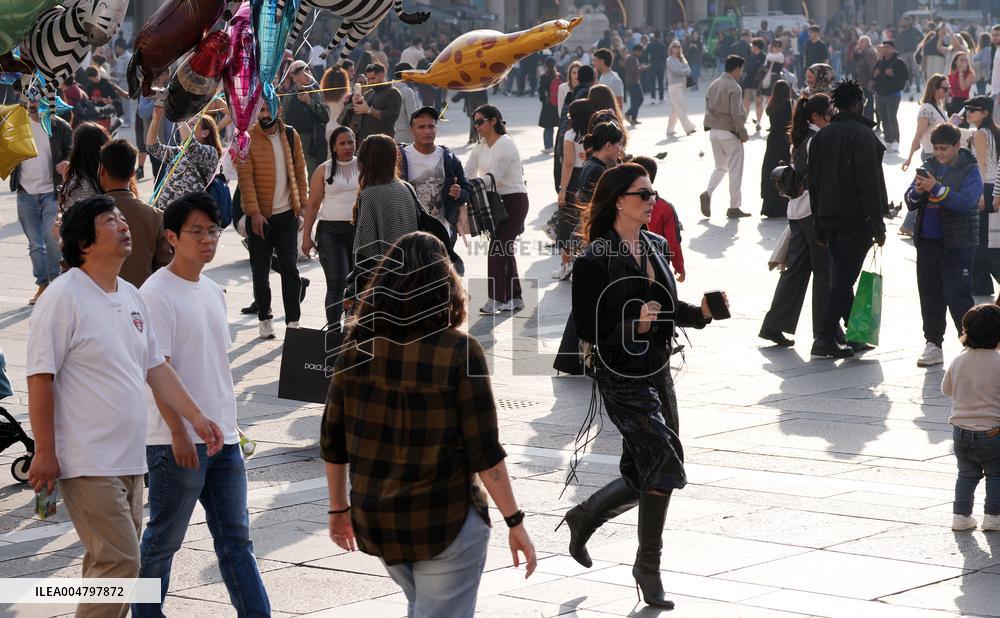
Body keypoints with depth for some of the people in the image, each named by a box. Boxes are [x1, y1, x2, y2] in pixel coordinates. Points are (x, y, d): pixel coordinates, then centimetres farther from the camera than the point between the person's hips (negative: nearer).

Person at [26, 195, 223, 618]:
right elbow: (40, 378, -14)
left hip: (130, 461, 8)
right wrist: (44, 451, -16)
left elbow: (155, 368, 20)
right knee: (119, 561, -12)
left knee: (109, 563, 12)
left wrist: (195, 417, 12)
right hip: (89, 463, -8)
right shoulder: (63, 297, -12)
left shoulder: (131, 297, 13)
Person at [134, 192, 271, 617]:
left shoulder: (213, 291, 13)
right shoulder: (157, 293, -12)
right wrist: (179, 431, -21)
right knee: (164, 538, 4)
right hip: (176, 440, -8)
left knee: (235, 537, 8)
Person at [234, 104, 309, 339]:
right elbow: (245, 177, -11)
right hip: (259, 215, -2)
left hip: (286, 214, 2)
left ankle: (293, 320, 3)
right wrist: (254, 213, -18)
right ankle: (265, 319, 17)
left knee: (290, 267, 0)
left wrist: (304, 203, 3)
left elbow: (300, 171, 11)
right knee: (260, 270, 6)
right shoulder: (247, 139, -6)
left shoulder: (291, 136, 5)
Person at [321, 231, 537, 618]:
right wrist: (514, 522, -7)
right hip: (444, 521, -5)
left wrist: (339, 508, 17)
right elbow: (484, 453, -15)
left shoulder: (358, 350, -3)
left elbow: (332, 443, 4)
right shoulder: (459, 351, -15)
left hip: (374, 520, 5)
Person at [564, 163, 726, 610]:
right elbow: (588, 328, -13)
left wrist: (699, 312, 1)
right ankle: (648, 565, 2)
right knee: (664, 461, -13)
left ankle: (584, 518, 35)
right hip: (621, 376, -8)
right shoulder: (596, 258, -13)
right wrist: (632, 326, -27)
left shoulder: (656, 246, 9)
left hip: (658, 371, 8)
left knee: (646, 478, 11)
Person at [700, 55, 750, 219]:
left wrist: (711, 128, 16)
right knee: (735, 170, 3)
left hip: (714, 132, 7)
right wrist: (743, 134, -10)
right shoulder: (734, 88, -16)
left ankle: (707, 193, -4)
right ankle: (734, 208, 7)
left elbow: (708, 109, 11)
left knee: (720, 167, 19)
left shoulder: (714, 85, 8)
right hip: (730, 133, -7)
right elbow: (736, 114, -19)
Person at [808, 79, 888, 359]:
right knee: (844, 277, -6)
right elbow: (869, 182, -16)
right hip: (856, 217, -7)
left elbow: (813, 182, 15)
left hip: (828, 217, 7)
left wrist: (820, 228, 19)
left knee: (841, 275, 16)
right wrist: (878, 225, -12)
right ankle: (825, 338, -11)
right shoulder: (862, 134, -12)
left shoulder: (821, 136, 11)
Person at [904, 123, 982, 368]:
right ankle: (933, 345, 18)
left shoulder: (970, 171, -6)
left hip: (956, 244, -6)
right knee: (930, 295, 9)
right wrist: (917, 192, -13)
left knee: (957, 296, -7)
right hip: (928, 241, 6)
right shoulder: (929, 166, 9)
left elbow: (966, 201, -21)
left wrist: (936, 189, -27)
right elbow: (910, 202, 9)